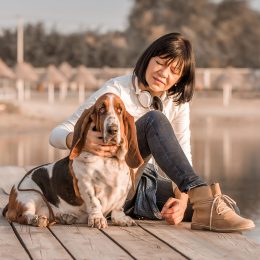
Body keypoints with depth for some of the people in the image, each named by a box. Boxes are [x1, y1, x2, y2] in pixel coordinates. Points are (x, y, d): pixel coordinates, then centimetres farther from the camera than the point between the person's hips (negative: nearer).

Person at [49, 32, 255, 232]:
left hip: (146, 186, 4)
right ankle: (203, 196, -44)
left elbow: (182, 156, -4)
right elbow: (57, 134, -14)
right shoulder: (117, 90, -10)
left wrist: (182, 199, -24)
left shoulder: (178, 102, 4)